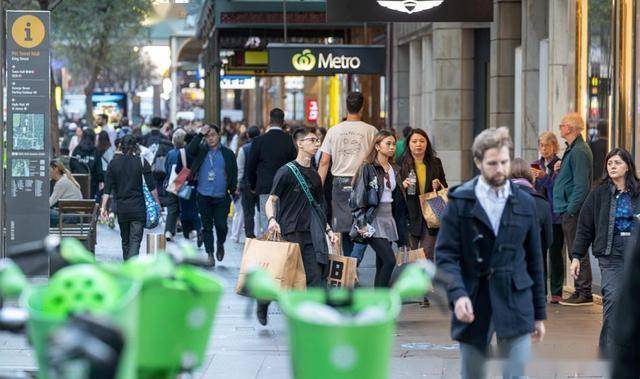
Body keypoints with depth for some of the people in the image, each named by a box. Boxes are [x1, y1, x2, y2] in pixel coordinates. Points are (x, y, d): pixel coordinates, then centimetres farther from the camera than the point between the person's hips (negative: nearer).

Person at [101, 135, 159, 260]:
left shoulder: (113, 163, 3)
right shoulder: (142, 162, -4)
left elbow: (107, 188, 0)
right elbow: (151, 187, -5)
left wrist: (103, 207, 2)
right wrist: (157, 203, 5)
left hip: (121, 208, 3)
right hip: (138, 208, -3)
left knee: (125, 241, 17)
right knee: (135, 240, -7)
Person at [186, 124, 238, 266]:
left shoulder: (228, 154, 5)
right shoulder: (201, 151, 6)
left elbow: (234, 174, 7)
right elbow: (189, 151, -15)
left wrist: (233, 190, -2)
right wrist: (200, 134, -15)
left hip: (221, 197, -1)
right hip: (203, 196, 1)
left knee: (221, 225, -5)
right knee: (207, 226, 5)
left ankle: (220, 244, 25)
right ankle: (210, 254, 13)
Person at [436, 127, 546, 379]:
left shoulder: (525, 203, 7)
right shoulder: (460, 201, 0)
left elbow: (534, 260, 11)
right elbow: (446, 254, -5)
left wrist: (539, 313, 11)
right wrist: (457, 294, -22)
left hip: (515, 304, 1)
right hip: (473, 305, -1)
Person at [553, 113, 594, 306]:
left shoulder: (579, 151, -15)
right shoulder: (573, 149, 18)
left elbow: (581, 185, -21)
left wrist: (571, 210, -21)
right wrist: (559, 170, 8)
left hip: (574, 211, -11)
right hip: (569, 211, 11)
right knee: (575, 252, 13)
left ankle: (585, 294, -4)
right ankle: (580, 292, 18)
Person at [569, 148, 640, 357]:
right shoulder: (599, 194, 3)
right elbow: (584, 227, 5)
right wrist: (576, 256, 0)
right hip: (611, 252, -2)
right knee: (613, 297, -14)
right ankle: (609, 351, -9)